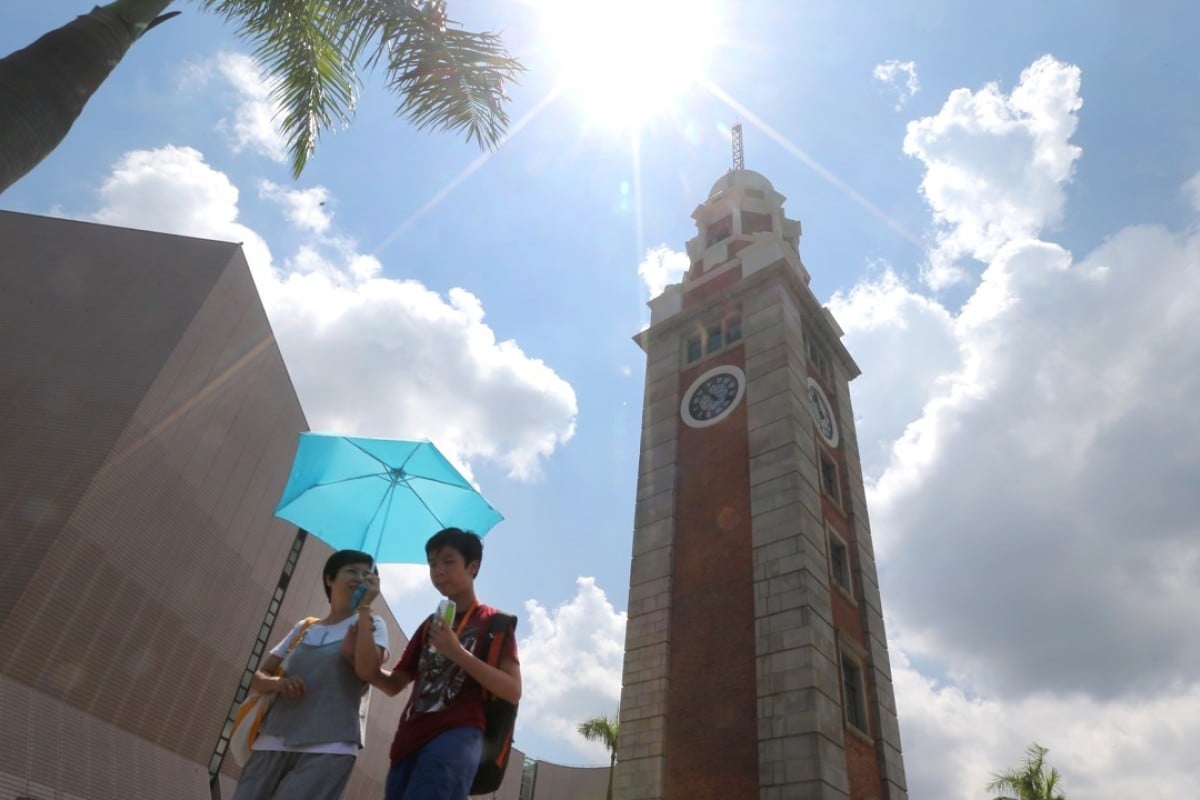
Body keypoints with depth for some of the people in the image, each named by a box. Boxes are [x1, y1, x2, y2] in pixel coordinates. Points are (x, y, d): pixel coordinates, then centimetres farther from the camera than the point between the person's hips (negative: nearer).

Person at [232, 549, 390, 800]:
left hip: (329, 749, -4)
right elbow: (258, 677, 17)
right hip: (273, 743, 4)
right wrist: (277, 682, -6)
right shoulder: (304, 627, 19)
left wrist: (364, 608, -9)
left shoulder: (371, 624, 8)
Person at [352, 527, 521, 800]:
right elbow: (394, 684, 25)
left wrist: (458, 652, -15)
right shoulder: (430, 625, 27)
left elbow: (513, 691, -4)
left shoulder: (494, 621, 7)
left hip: (456, 737, -7)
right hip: (410, 740, 7)